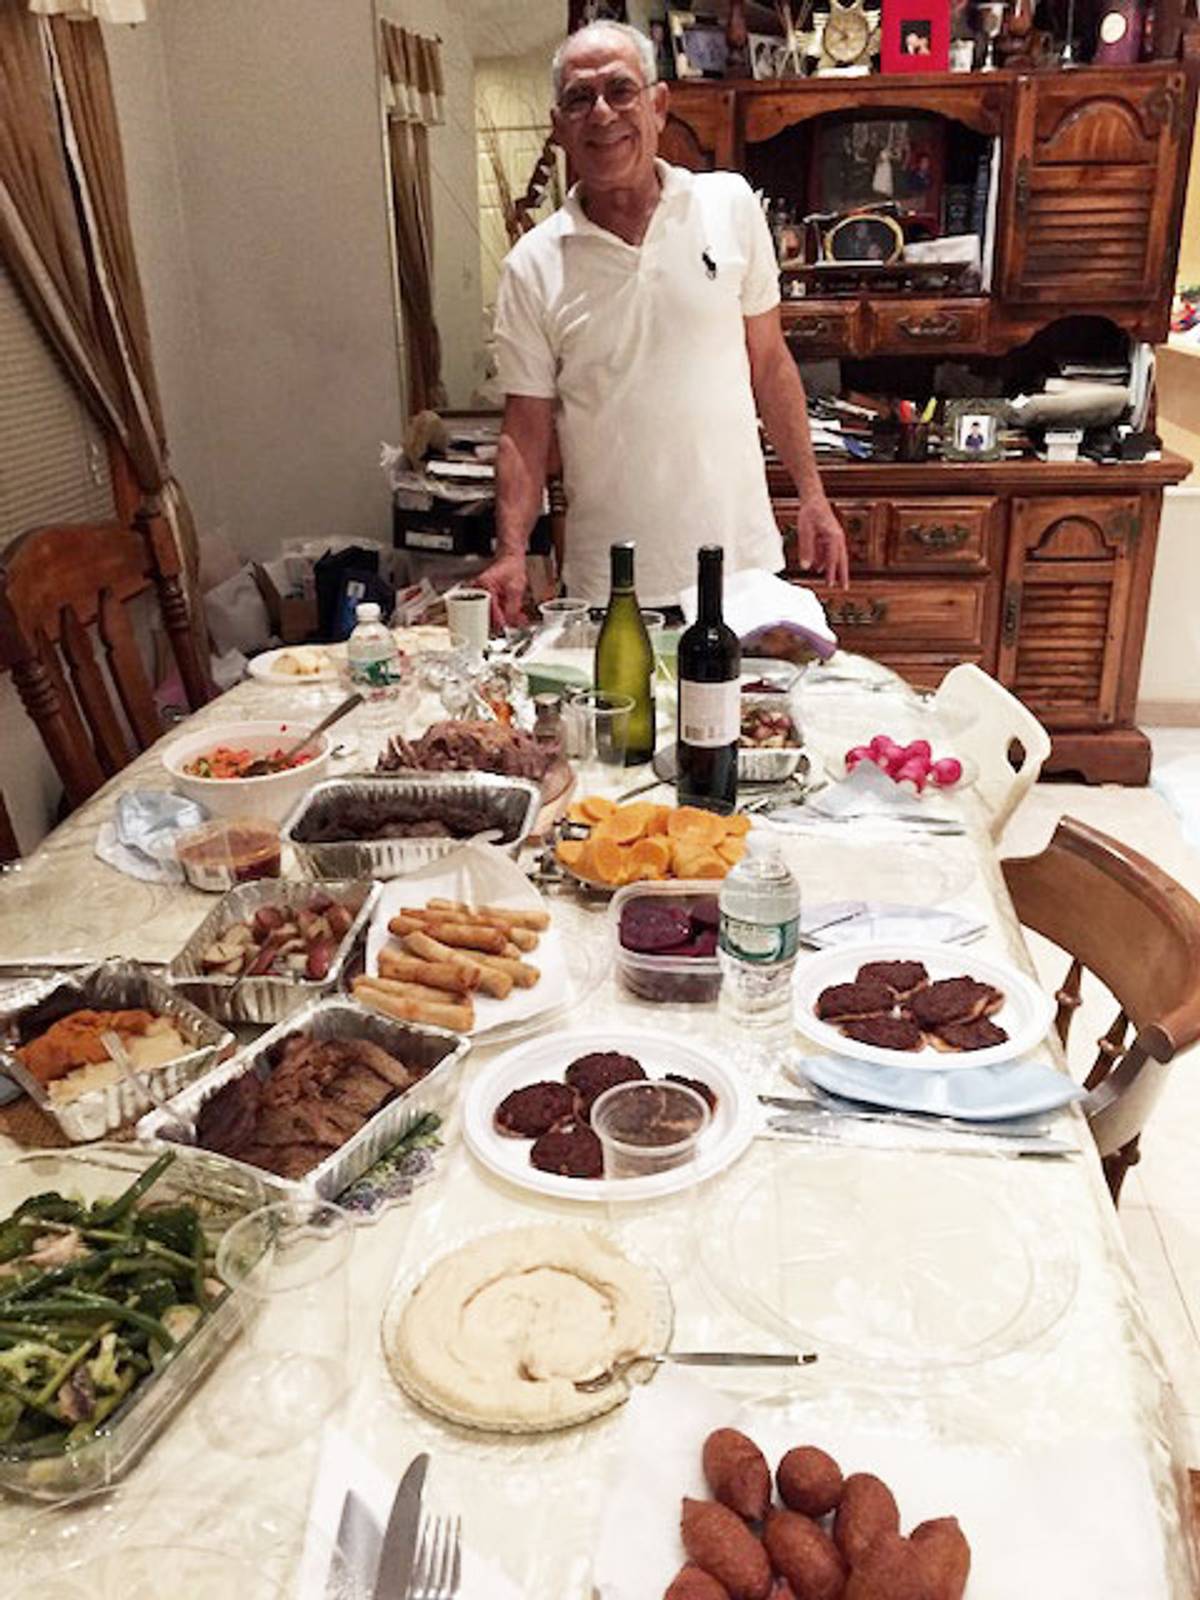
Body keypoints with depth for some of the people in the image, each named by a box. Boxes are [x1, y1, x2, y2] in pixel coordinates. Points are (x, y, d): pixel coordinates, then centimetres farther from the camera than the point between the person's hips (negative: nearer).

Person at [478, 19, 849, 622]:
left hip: (743, 561, 1)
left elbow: (769, 362, 8)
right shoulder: (532, 266, -2)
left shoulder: (730, 205, 1)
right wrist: (511, 553, -13)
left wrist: (812, 496, 6)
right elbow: (526, 429, 0)